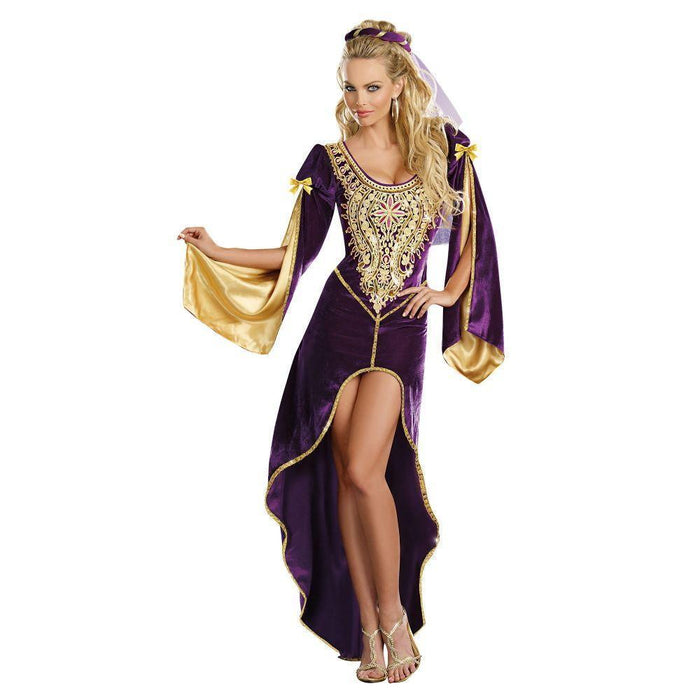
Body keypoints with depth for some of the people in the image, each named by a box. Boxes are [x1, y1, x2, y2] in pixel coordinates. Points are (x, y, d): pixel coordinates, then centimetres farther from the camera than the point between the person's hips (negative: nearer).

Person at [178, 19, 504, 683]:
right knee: (348, 474, 0)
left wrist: (449, 291, 2)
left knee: (363, 469, -15)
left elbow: (472, 231, 14)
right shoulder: (331, 160, 7)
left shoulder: (443, 145, 6)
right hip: (342, 321, 2)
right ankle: (368, 626, 11)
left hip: (402, 326, -1)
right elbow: (295, 252, 10)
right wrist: (216, 251, 1)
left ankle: (392, 614, 3)